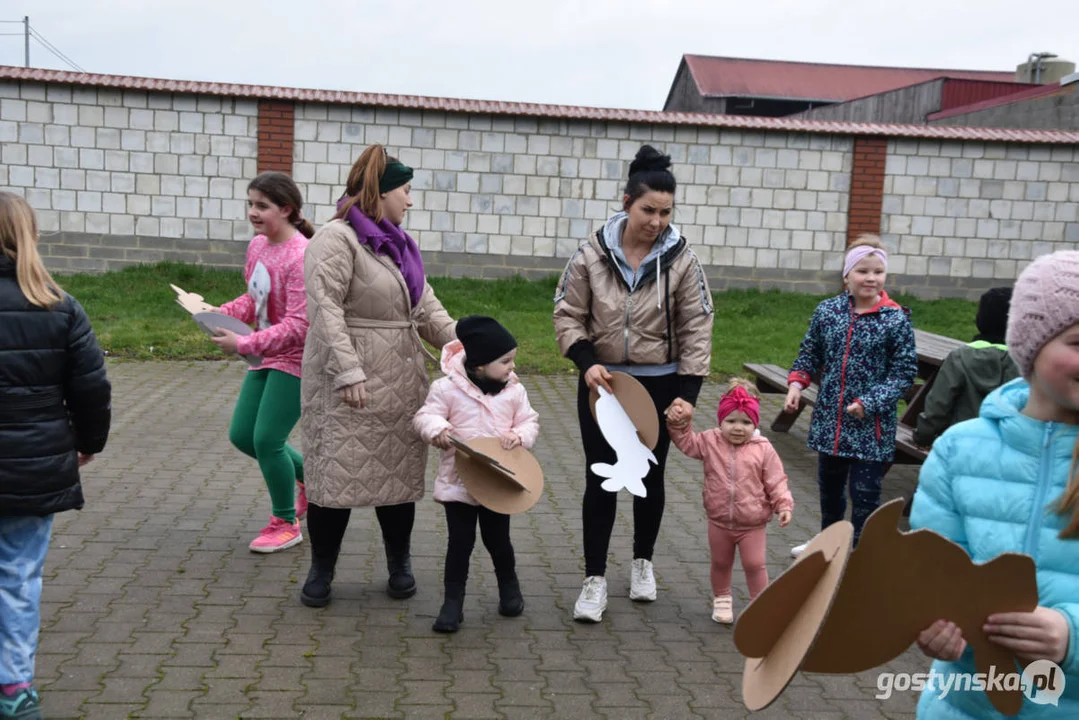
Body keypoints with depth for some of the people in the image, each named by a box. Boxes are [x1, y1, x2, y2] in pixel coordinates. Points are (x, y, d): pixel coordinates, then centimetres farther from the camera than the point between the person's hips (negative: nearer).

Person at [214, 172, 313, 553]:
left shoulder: (301, 257, -23)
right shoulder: (257, 245, 3)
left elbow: (298, 326, -25)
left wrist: (243, 343, -26)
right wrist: (220, 313, -3)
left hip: (295, 361, -9)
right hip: (266, 358, 9)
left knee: (267, 441, -4)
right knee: (241, 436, 12)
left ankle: (285, 524, 18)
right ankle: (308, 476, 34)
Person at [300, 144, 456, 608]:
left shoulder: (397, 244, 16)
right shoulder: (337, 239, -11)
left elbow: (426, 307, 15)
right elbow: (325, 309, -18)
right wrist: (346, 372, -23)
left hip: (402, 385, 8)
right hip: (349, 384, -8)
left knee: (399, 473, 12)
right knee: (337, 475, -1)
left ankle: (400, 565, 27)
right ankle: (321, 570, 17)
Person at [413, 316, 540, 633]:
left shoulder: (514, 390, 0)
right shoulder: (448, 388, -10)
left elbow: (530, 421, 6)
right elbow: (426, 416, -8)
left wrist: (520, 435, -15)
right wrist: (437, 429, -29)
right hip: (458, 481, -2)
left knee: (497, 539, 14)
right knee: (460, 541, 2)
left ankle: (509, 587, 39)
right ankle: (453, 600, 14)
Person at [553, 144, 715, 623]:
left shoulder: (681, 261, -8)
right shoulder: (593, 255, -9)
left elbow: (696, 331, -6)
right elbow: (568, 313, -2)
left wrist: (687, 393, -12)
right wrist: (586, 362, -17)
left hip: (659, 385, 1)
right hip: (602, 382, 0)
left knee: (650, 476, 14)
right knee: (600, 478, 1)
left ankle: (643, 562, 36)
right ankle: (595, 579, 11)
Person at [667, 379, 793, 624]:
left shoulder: (763, 449, -11)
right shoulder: (710, 442, -6)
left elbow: (776, 482, -8)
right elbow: (686, 442, 7)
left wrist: (784, 505, -17)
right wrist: (679, 424, -8)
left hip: (753, 524, -2)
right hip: (719, 521, 3)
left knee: (755, 565, 5)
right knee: (720, 564, 18)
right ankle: (722, 599, 39)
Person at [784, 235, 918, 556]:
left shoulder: (896, 320, -10)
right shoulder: (827, 310, 0)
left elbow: (904, 372, -9)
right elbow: (809, 354, 10)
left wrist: (870, 402, -19)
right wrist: (796, 384, -6)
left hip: (871, 425, -4)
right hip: (829, 418, 5)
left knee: (865, 494, 0)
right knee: (829, 486, 22)